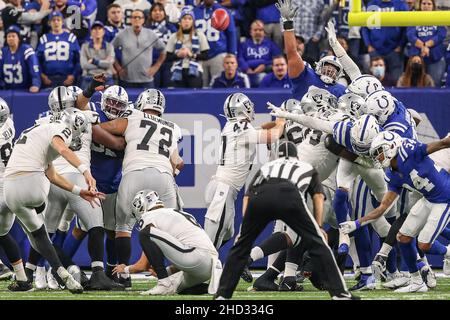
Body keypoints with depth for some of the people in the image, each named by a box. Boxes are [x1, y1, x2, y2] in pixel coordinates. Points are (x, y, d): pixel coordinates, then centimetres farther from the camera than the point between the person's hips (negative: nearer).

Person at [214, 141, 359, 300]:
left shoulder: (267, 166, 43)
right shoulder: (307, 168, 40)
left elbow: (249, 195, 33)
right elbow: (318, 196, 25)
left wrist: (243, 230, 30)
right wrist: (318, 227, 19)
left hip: (260, 197, 2)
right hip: (290, 196, -2)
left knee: (242, 244, 19)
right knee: (318, 243, 6)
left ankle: (222, 294, 15)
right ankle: (340, 293, -2)